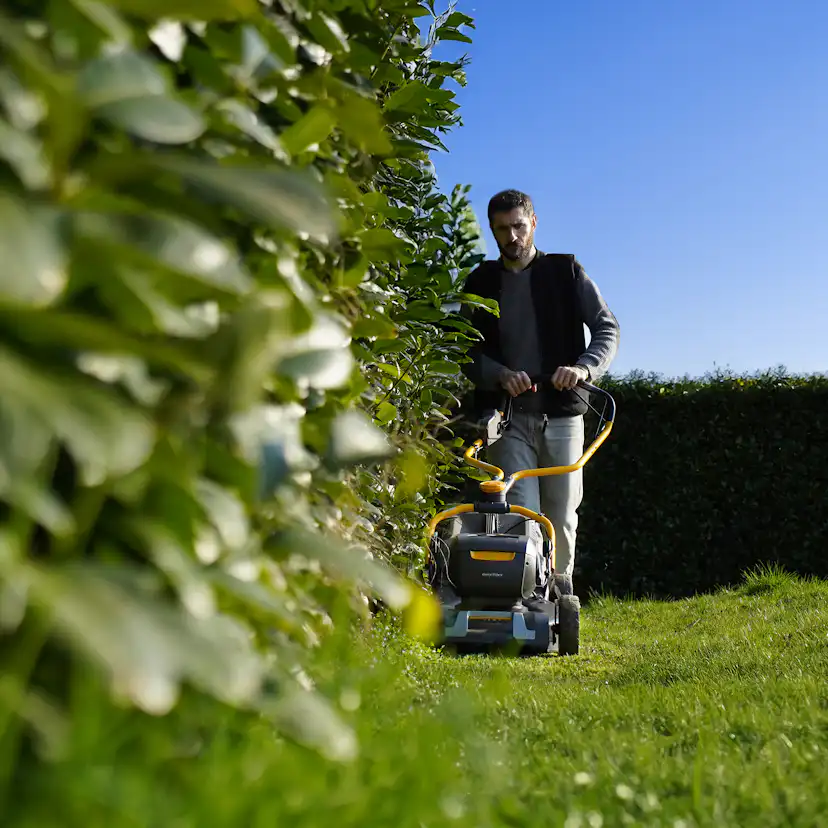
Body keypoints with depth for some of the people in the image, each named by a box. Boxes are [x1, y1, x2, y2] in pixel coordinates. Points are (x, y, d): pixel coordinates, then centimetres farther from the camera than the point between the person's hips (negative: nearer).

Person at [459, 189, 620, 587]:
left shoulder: (566, 272, 7)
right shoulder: (481, 282, 9)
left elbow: (607, 328, 2)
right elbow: (466, 351, 5)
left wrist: (585, 366, -17)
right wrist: (500, 375, -14)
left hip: (562, 415, 0)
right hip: (507, 416, 0)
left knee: (562, 517, 3)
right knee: (521, 516, -11)